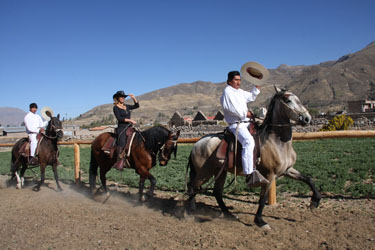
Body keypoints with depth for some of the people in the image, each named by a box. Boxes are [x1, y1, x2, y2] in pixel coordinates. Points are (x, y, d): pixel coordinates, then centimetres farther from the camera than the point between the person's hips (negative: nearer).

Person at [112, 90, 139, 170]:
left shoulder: (126, 106, 18)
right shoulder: (116, 107, 0)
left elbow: (136, 106, 22)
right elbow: (119, 118, -12)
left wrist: (134, 98, 8)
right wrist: (130, 120, -17)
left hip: (129, 127, 7)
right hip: (121, 128, -7)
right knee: (122, 141, -30)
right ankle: (120, 161, -32)